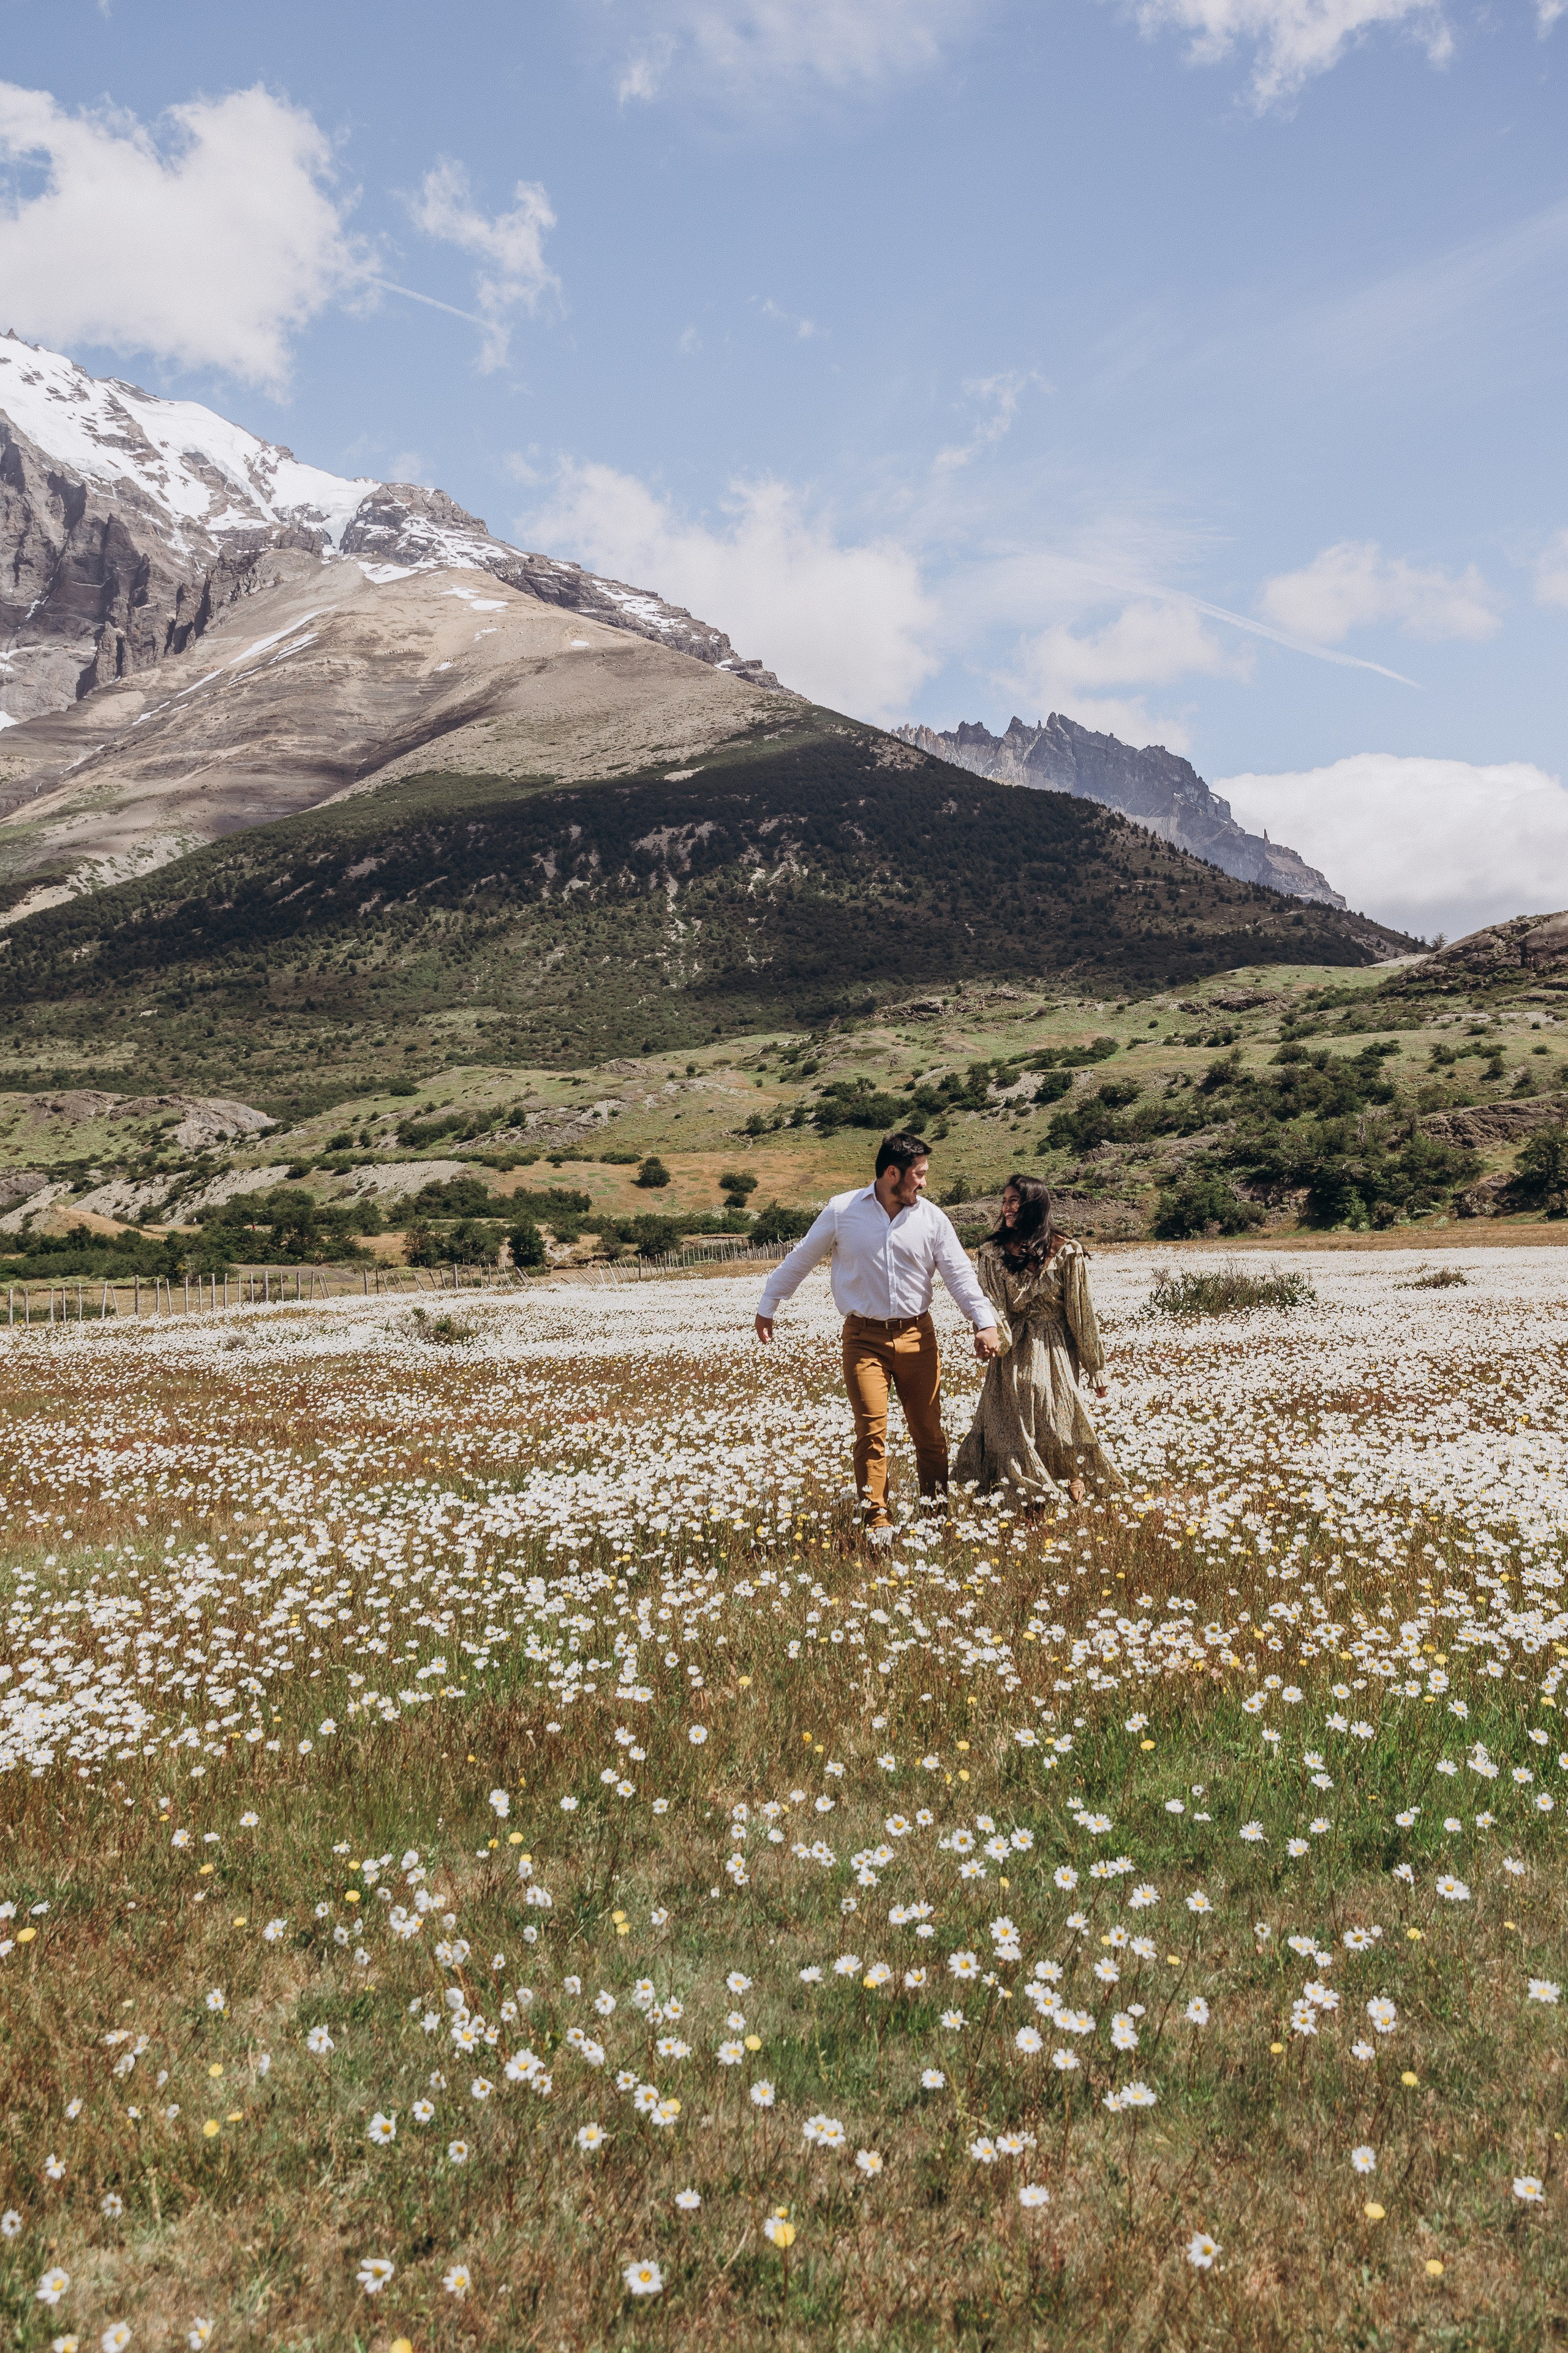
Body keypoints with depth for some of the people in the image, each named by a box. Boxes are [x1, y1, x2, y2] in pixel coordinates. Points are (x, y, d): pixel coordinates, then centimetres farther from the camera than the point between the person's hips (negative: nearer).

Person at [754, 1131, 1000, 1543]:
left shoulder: (932, 1218, 2)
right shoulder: (841, 1211, -3)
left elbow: (960, 1274, 0)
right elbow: (800, 1259, 7)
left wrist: (985, 1323, -13)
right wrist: (767, 1307, 12)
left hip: (917, 1336, 2)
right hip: (864, 1337, -2)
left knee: (928, 1429, 7)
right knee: (872, 1430, -8)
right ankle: (877, 1521, -4)